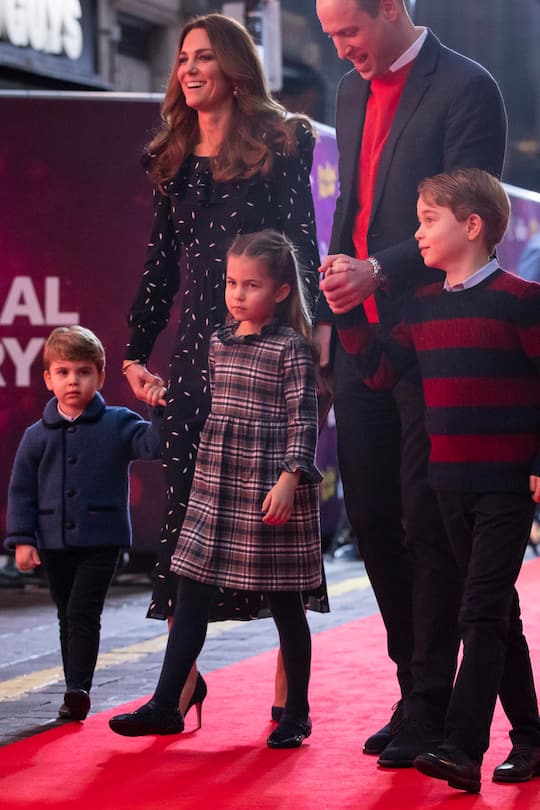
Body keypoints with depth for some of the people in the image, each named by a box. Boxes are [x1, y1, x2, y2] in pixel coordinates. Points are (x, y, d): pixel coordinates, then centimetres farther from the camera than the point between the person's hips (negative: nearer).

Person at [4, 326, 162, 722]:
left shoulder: (118, 424, -2)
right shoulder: (38, 436, 3)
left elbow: (153, 444, -15)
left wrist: (160, 411, -31)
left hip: (101, 540, -3)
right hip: (54, 542, 3)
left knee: (83, 613, -12)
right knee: (69, 618, 12)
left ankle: (78, 690, -12)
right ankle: (77, 694, 21)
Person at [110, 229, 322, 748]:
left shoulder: (290, 348, -9)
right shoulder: (219, 342, 10)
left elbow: (302, 420, -13)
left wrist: (290, 477, -21)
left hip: (271, 493, -6)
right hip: (215, 490, 7)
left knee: (285, 603, 3)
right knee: (189, 595, 5)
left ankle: (296, 714, 13)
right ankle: (166, 705, 10)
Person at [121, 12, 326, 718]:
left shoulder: (280, 143, 1)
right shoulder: (174, 160, 16)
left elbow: (301, 243, -5)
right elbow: (161, 263, 18)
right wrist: (136, 350, 14)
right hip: (198, 349, 5)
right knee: (187, 504, 2)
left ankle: (290, 688, 0)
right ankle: (182, 681, 7)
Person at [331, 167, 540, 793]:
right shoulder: (423, 306, 10)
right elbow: (381, 371, 10)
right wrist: (348, 313, 0)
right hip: (451, 483, 7)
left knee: (482, 613, -11)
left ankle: (461, 750, -16)